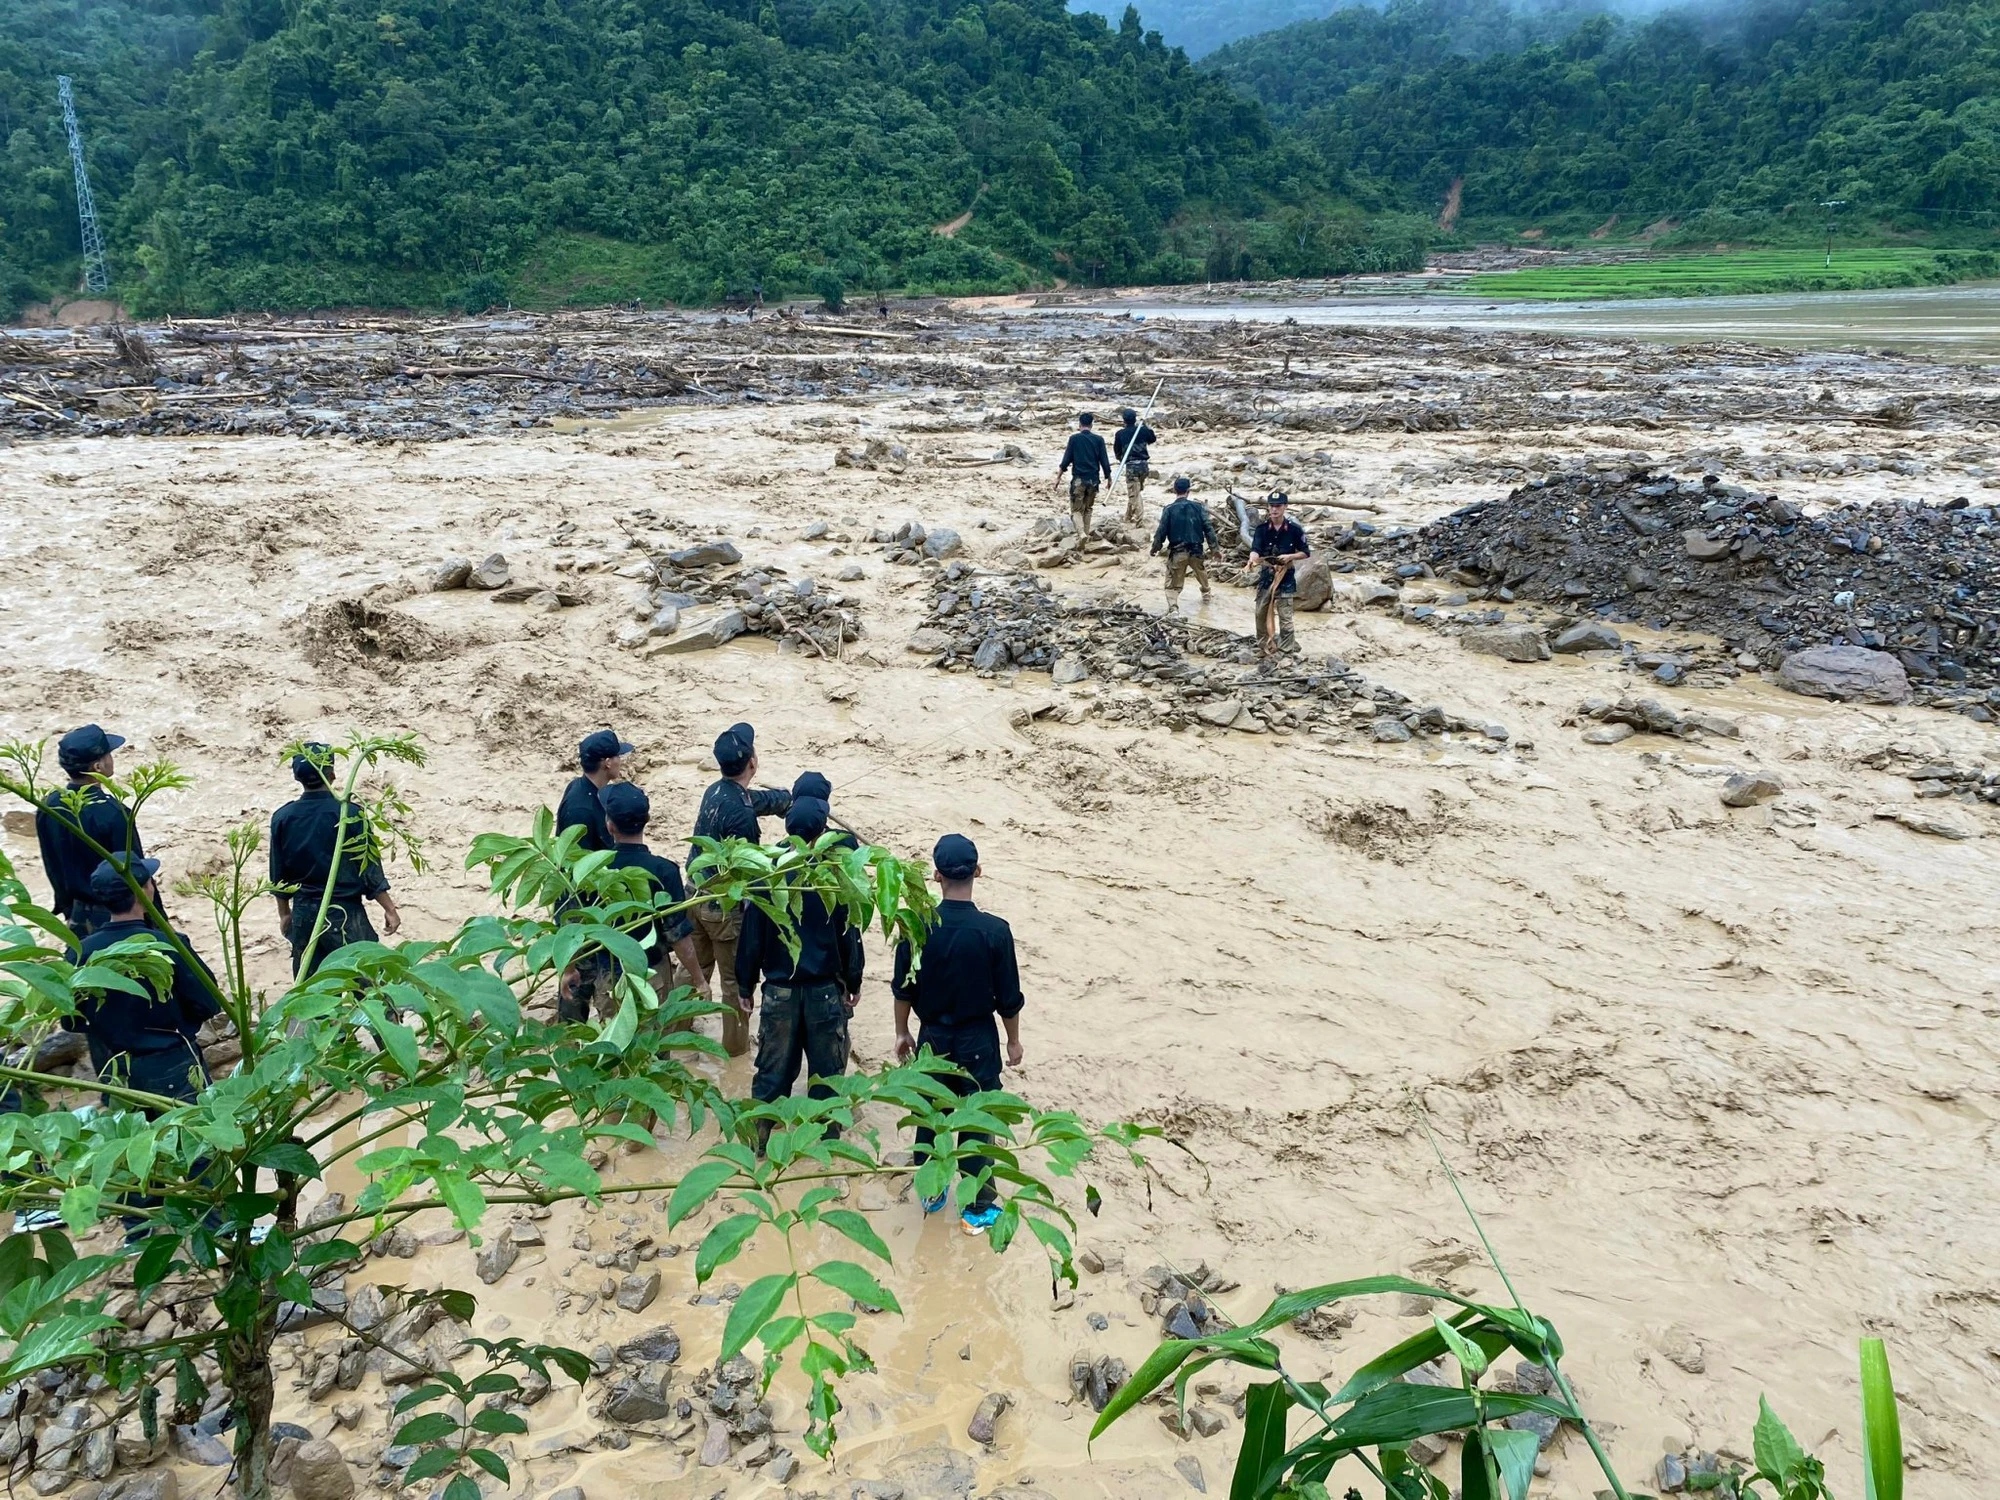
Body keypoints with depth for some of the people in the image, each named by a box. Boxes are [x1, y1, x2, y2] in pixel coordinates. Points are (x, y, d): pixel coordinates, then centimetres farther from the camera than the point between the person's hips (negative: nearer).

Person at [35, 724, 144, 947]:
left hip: (78, 917, 7)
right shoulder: (113, 814, -23)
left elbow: (53, 869, 9)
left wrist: (70, 910, 22)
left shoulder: (47, 809, -2)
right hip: (118, 919, -7)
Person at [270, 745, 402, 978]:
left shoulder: (282, 818, -1)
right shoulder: (349, 813, -13)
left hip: (304, 913, 4)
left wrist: (284, 913, 21)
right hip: (344, 914, -4)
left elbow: (279, 876, 7)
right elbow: (370, 869, -9)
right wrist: (389, 909, 0)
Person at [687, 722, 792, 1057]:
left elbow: (761, 799, 19)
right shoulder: (741, 813, -28)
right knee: (736, 978, 10)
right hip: (725, 906, -8)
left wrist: (794, 798, 29)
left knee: (695, 966, 25)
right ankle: (736, 1044, 24)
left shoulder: (716, 791, 0)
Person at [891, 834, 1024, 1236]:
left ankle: (930, 1191, 35)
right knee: (976, 1125, 10)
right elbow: (1008, 997, -10)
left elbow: (903, 988, -3)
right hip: (978, 1040, -2)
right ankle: (978, 1209, 18)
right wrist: (1013, 1040, 6)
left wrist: (902, 1032, 12)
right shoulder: (994, 930, -19)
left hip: (933, 1037, 2)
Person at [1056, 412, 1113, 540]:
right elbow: (1104, 461, 2)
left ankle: (1082, 533, -20)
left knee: (1076, 509, 1)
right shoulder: (1098, 440, 1)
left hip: (1078, 479, -3)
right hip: (1094, 479, 3)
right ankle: (1086, 533, 23)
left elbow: (1067, 459, -4)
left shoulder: (1074, 438, -4)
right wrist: (1108, 478, 13)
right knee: (1087, 508, 19)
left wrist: (1059, 476, 5)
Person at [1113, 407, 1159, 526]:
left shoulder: (1120, 434, -5)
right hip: (1144, 464, 4)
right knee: (1135, 492, 21)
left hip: (1131, 466, -4)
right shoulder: (1143, 430, 2)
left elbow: (1117, 452, 6)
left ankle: (1140, 520, -11)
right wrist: (1145, 426, 26)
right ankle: (1129, 515, 33)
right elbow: (1153, 439, 23)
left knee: (1134, 494, -1)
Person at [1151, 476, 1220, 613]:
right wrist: (1215, 546, 4)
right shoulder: (1198, 507, -4)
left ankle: (1173, 607, -15)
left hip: (1177, 552, -2)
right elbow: (1208, 528, -3)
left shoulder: (1169, 510, -8)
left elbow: (1161, 531, -6)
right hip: (1196, 550, 2)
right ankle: (1205, 595, 52)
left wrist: (1155, 548, 8)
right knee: (1202, 573, 31)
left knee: (1173, 584, 4)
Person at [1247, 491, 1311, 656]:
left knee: (1285, 616, -4)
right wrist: (1253, 559, -41)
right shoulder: (1262, 528, -4)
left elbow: (1306, 553, 0)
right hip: (1266, 575, 3)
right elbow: (1255, 549, -18)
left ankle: (1286, 651, 3)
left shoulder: (1294, 529, -8)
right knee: (1261, 613, 12)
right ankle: (1263, 644, 29)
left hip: (1285, 576, -3)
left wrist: (1290, 557, -18)